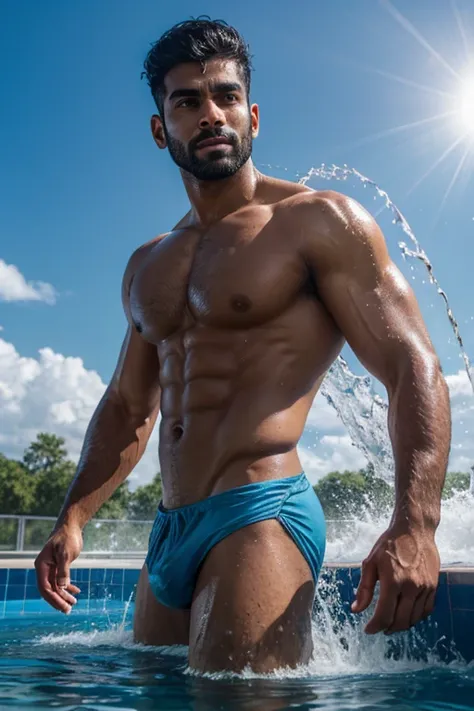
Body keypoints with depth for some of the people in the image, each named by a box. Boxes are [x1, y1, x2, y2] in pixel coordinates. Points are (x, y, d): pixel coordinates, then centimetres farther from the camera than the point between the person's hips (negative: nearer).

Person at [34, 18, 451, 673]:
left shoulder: (319, 222, -2)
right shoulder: (147, 267, 17)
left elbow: (413, 370, -9)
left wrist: (414, 524, -23)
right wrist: (73, 519, 13)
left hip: (261, 518, -7)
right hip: (167, 538, 7)